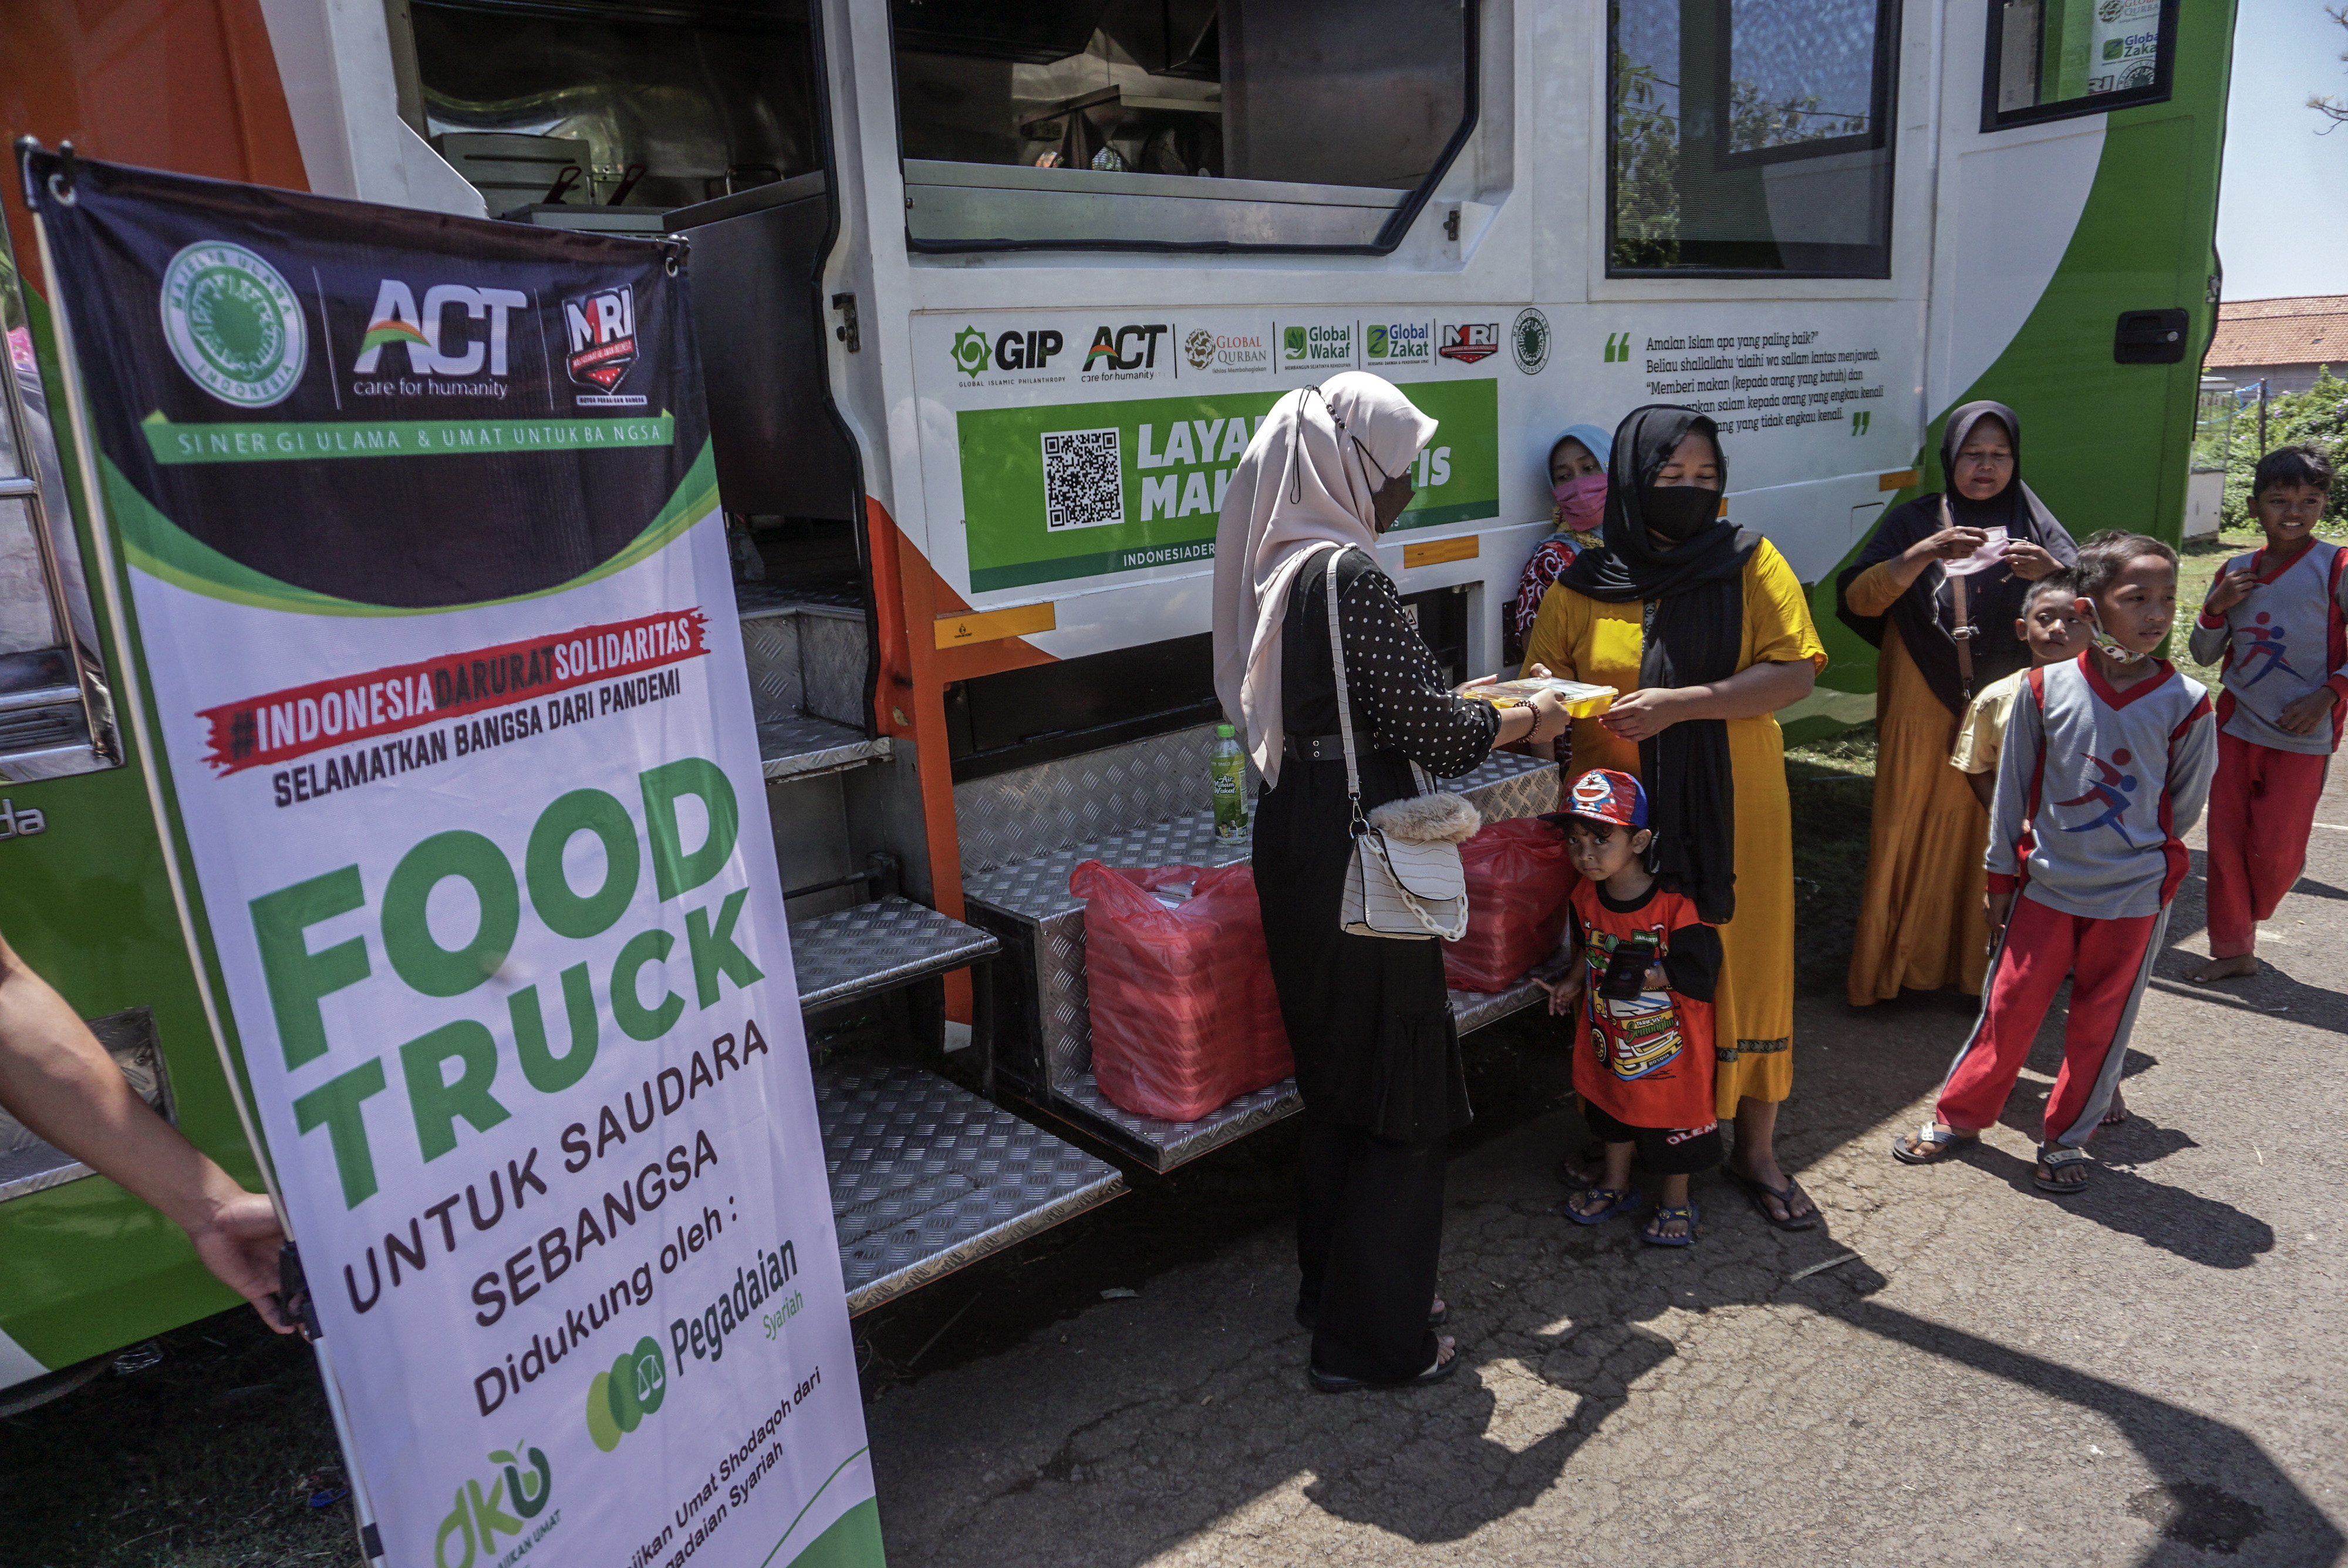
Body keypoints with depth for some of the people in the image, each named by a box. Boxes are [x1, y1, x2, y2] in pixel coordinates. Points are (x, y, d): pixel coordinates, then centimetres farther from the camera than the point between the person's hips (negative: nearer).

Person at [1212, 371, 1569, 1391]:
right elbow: (1433, 733, -17)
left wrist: (1467, 702, 19)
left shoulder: (1281, 563, 9)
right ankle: (1371, 1339, 18)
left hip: (1297, 845, 9)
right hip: (1355, 858, -9)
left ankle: (1338, 1287, 38)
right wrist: (1527, 721, 0)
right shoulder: (1346, 572, -19)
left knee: (1339, 1081, 21)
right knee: (1402, 1096, 5)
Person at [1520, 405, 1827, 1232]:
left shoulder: (1751, 564, 1)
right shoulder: (1581, 587, 3)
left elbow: (1794, 673, -9)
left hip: (1731, 816, 0)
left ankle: (1756, 1151, 26)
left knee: (1745, 973, 7)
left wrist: (1679, 704, -19)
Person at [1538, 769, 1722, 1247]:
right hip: (1608, 1037, 5)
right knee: (1611, 1104, 22)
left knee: (1674, 1115, 12)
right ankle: (1615, 1184, 44)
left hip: (1671, 1042, -5)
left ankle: (1676, 1203, 33)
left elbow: (1699, 971, -27)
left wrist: (1644, 974, -29)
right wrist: (1574, 980, -1)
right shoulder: (1586, 895, -7)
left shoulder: (1674, 902, -26)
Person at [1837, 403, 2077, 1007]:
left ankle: (1983, 968, 16)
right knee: (1911, 836, -1)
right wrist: (1924, 555, -22)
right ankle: (1894, 967, 11)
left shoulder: (2034, 526, 9)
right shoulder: (1915, 522, 5)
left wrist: (2055, 573, -21)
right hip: (1924, 717, -1)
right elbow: (1857, 597, -8)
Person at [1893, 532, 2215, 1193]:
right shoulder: (2045, 688, -9)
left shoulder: (2185, 704, -11)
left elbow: (2185, 803, 3)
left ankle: (2065, 1140, 29)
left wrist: (2136, 853, 11)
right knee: (2008, 1008, 9)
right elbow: (2013, 786, 1)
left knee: (2100, 1025, 12)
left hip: (2134, 897, 0)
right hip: (2045, 888, 0)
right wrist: (2002, 874, 5)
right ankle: (1959, 1117, 26)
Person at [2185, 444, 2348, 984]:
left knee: (2277, 851, 0)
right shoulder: (2237, 572, 5)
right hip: (2237, 726, 4)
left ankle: (2247, 923, 30)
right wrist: (2216, 607, -5)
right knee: (2225, 842, 6)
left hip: (2303, 734, -4)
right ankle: (2233, 950, 19)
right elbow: (2204, 655, 11)